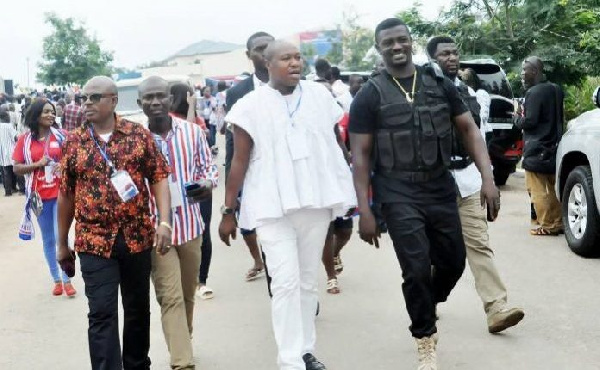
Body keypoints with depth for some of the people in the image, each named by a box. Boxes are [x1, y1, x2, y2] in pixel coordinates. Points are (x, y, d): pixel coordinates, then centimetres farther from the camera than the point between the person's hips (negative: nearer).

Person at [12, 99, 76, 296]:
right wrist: (37, 164, -15)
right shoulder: (25, 140, -1)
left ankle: (67, 280, 6)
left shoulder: (60, 136, -2)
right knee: (48, 240, 11)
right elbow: (16, 168, -1)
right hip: (39, 196, 1)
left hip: (60, 194, -1)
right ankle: (56, 279, 21)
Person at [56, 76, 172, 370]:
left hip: (138, 237, 1)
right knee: (101, 314, -5)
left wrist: (164, 222, -13)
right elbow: (66, 195, 8)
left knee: (138, 309, 14)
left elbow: (159, 179, 0)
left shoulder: (139, 135, 1)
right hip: (94, 241, -1)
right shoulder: (73, 142, 3)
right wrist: (63, 244, 10)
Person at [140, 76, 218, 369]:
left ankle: (182, 346, 40)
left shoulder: (192, 131, -3)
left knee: (187, 295, 18)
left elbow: (207, 165, 8)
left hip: (190, 224, 3)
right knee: (171, 298, -6)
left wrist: (207, 183, -15)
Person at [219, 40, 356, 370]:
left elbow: (336, 145, 11)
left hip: (316, 201, 3)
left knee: (308, 280, 10)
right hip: (273, 206, -3)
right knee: (285, 282, -8)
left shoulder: (320, 95, 5)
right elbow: (239, 161, -1)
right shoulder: (251, 105, -3)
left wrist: (348, 190, 10)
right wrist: (228, 211, -2)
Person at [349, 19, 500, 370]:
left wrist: (488, 177, -7)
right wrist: (365, 211, -8)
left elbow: (470, 129, 6)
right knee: (417, 269, -7)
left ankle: (426, 307, 42)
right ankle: (426, 337, 17)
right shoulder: (370, 96, -3)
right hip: (398, 193, -3)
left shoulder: (440, 84, 5)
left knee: (454, 261, 11)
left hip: (441, 187, 4)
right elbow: (360, 155, -3)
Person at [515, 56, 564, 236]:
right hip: (553, 146, 9)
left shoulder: (534, 92, -17)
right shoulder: (556, 90, 11)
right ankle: (558, 222, 19)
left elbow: (529, 122, -21)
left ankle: (547, 226, -3)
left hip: (537, 149, -9)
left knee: (538, 190, -4)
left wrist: (517, 118, 0)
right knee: (553, 188, 15)